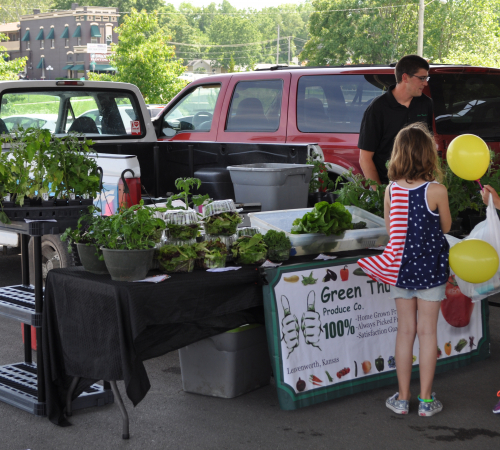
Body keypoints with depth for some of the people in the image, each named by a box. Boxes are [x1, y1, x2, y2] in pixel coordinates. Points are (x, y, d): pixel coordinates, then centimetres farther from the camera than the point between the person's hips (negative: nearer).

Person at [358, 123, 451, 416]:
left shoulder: (391, 190, -5)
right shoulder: (437, 191, -15)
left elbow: (391, 230, 5)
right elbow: (446, 227, 0)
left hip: (401, 268, 3)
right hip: (431, 268, -3)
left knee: (405, 330, 11)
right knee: (428, 331, 6)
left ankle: (402, 399, 17)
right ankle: (426, 400, 13)